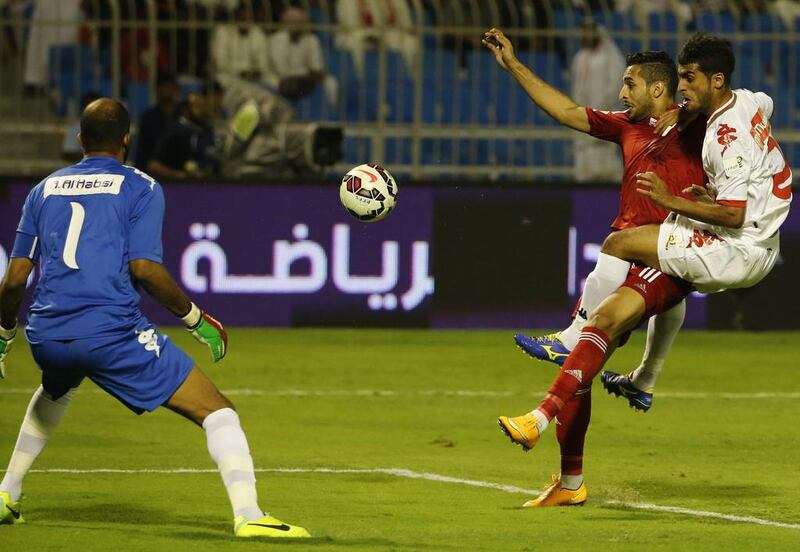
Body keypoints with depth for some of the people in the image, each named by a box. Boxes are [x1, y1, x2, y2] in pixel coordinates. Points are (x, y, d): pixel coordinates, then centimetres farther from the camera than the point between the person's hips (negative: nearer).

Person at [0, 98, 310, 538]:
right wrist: (195, 318, 1)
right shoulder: (140, 188, 3)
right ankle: (248, 514, -20)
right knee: (216, 411, -2)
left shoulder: (45, 189, 16)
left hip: (46, 335, 6)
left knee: (54, 390, 41)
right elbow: (144, 268, -10)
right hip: (113, 332, -6)